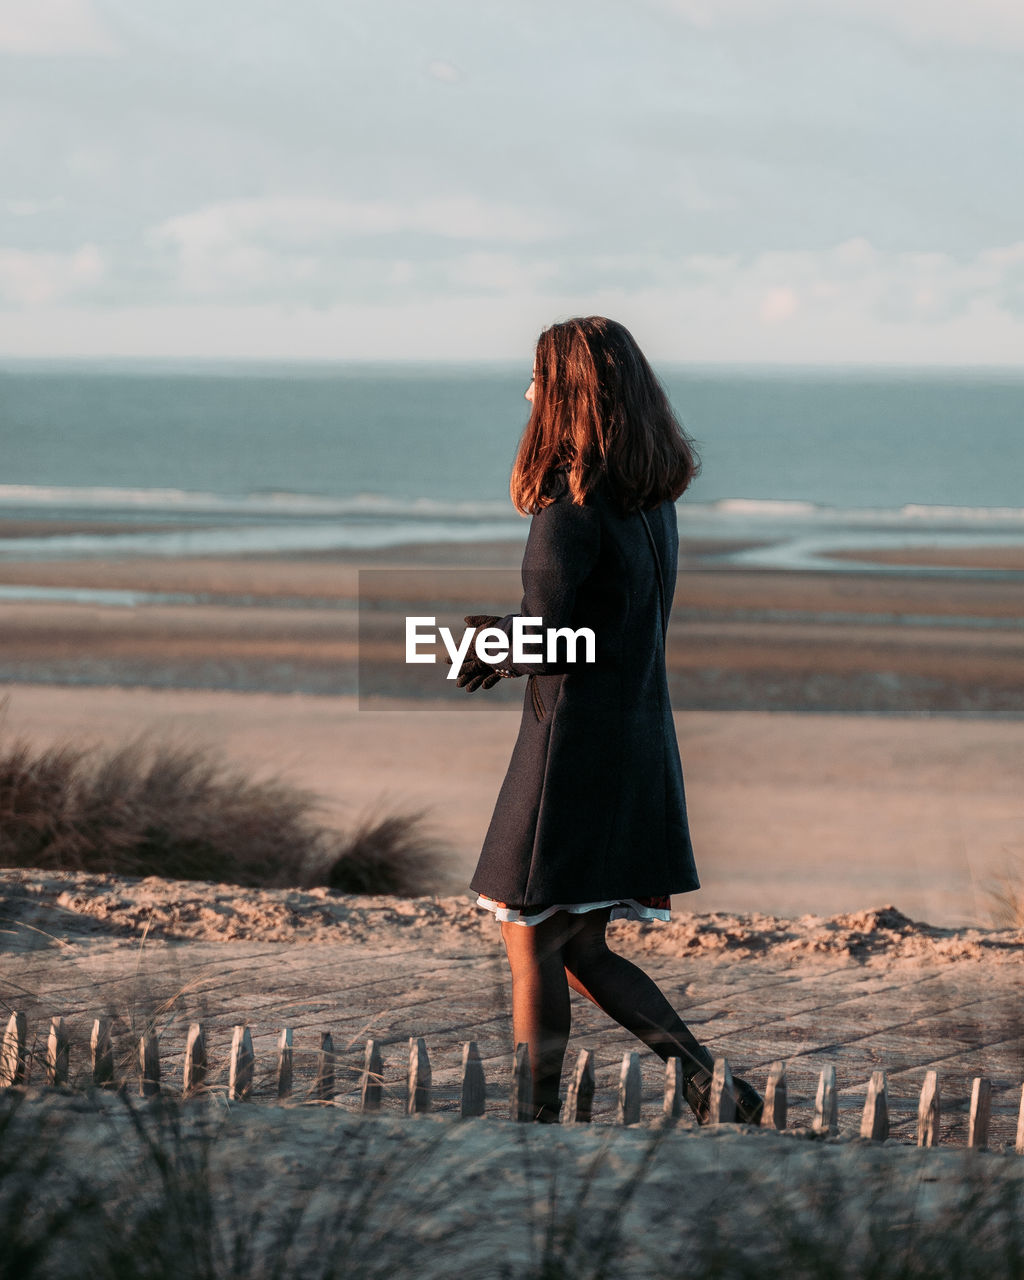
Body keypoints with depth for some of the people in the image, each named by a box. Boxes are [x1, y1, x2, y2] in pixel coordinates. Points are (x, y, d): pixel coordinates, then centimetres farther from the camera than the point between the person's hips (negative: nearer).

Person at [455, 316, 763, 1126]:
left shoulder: (574, 506, -16)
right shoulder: (654, 502, 10)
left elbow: (543, 642, -17)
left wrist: (487, 646, 3)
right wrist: (506, 639, 10)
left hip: (575, 748, -8)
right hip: (642, 746, 8)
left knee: (534, 949, 2)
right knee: (580, 952, 15)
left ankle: (539, 1127, 6)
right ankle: (707, 1077, 5)